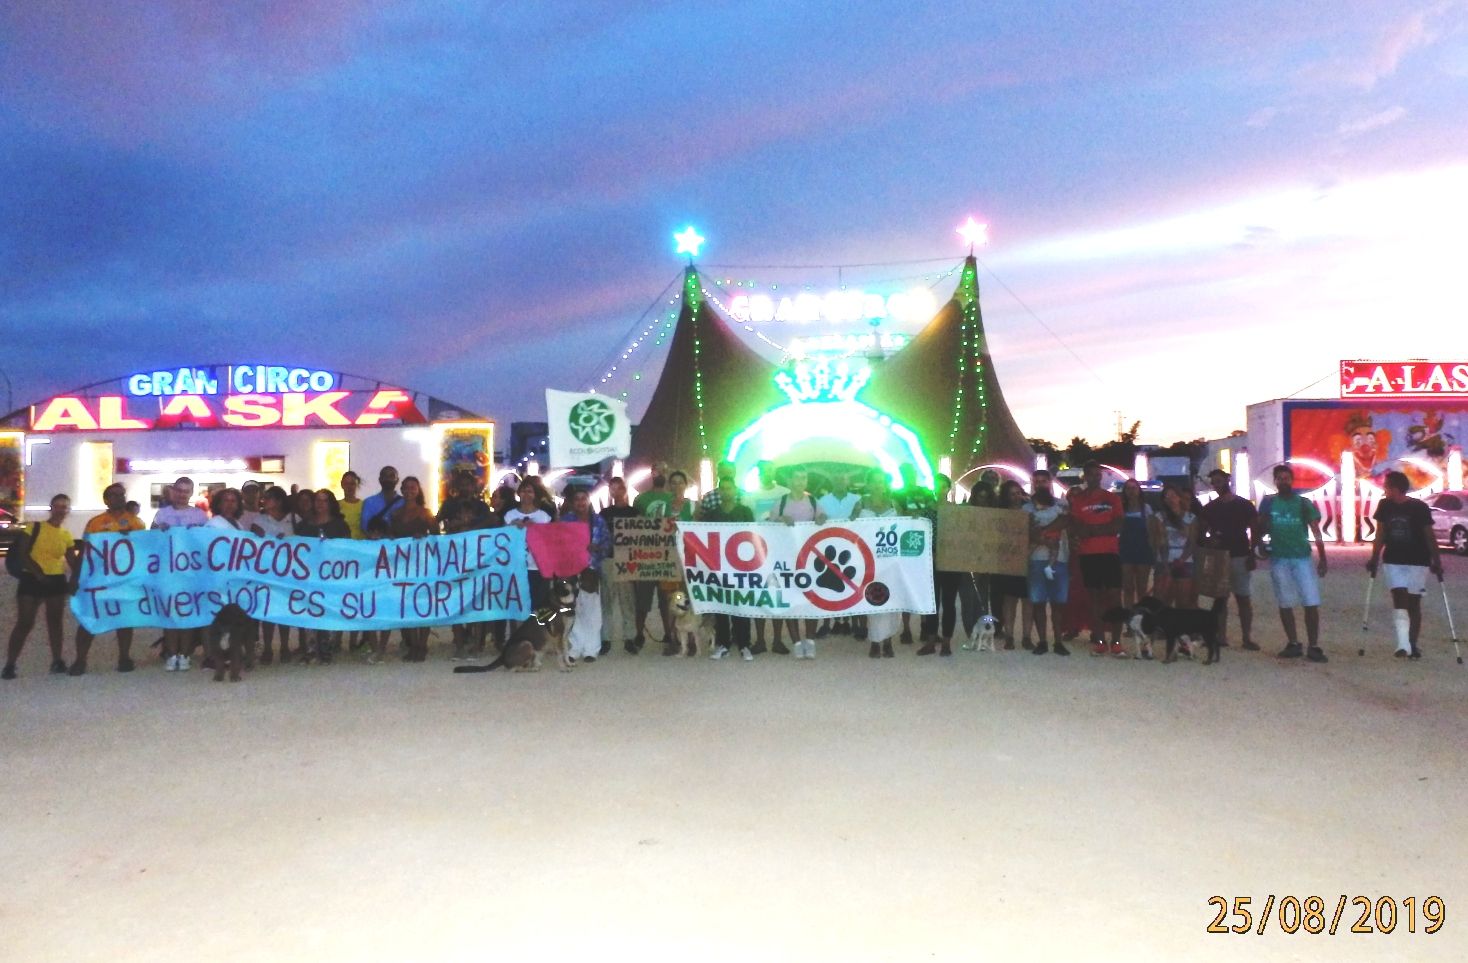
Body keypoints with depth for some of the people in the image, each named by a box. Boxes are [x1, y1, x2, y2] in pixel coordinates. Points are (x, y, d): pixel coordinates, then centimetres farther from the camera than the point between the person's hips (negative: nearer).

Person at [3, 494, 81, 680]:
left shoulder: (67, 535, 8)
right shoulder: (35, 527, -1)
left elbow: (73, 563, 9)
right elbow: (23, 553, -7)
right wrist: (37, 573, -16)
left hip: (57, 580, 3)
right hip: (31, 579, -3)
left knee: (55, 621, 8)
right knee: (24, 623, -5)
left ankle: (57, 661, 15)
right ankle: (9, 665, 0)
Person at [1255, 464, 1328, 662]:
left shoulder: (1303, 503, 0)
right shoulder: (1268, 503, 4)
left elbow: (1316, 532, -1)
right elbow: (1260, 529, 9)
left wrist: (1323, 559, -6)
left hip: (1302, 558, -1)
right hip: (1278, 558, 2)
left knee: (1311, 603, -6)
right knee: (1285, 604, 8)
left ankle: (1313, 647, 1)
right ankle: (1293, 644, 19)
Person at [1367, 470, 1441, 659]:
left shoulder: (1420, 508, -9)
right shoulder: (1384, 506, 0)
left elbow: (1429, 536, -4)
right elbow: (1380, 535, 8)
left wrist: (1437, 561, -5)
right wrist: (1374, 559, 9)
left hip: (1418, 562, -2)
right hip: (1393, 562, 2)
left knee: (1413, 603, 4)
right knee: (1399, 599, -11)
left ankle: (1413, 646, 14)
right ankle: (1403, 645, -17)